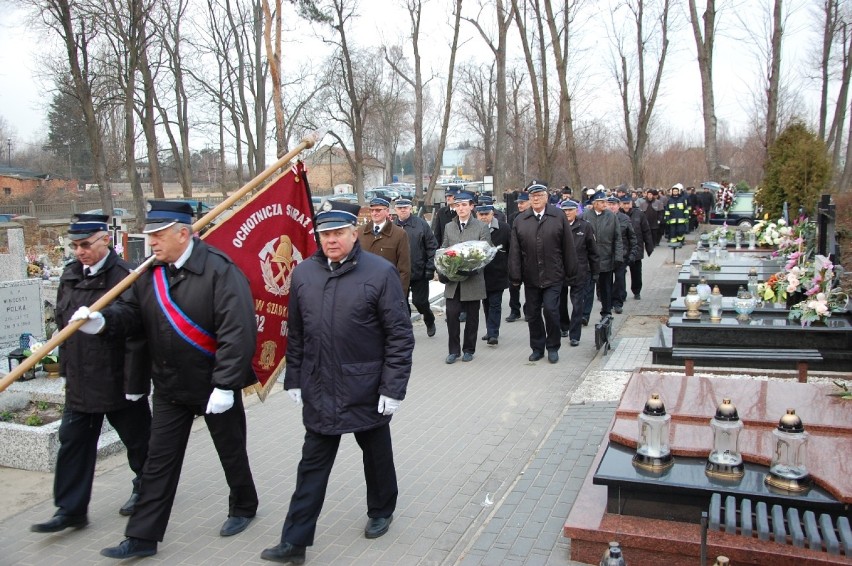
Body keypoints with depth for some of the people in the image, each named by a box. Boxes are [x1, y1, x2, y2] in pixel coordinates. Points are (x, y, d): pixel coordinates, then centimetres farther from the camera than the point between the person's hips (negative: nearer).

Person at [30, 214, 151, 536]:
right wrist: (65, 365, 16)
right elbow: (62, 321, 17)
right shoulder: (70, 275, 7)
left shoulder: (124, 275, -17)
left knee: (137, 438, 12)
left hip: (119, 379, -7)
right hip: (79, 380, 7)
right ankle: (70, 509, 19)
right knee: (73, 442, 9)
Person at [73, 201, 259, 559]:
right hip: (169, 386, 6)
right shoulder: (149, 272, 2)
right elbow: (131, 311, 7)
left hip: (215, 384, -5)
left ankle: (244, 507, 38)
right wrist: (103, 321, -16)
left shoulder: (219, 271, -20)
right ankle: (143, 537, 20)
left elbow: (237, 331, -25)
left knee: (231, 452, 14)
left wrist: (225, 384, -26)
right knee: (159, 461, 10)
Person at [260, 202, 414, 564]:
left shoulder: (380, 272, -12)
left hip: (367, 392, -3)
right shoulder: (303, 273, 1)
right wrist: (294, 380, 10)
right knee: (312, 466, 10)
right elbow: (295, 334, 10)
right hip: (319, 393, 3)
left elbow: (400, 335, -12)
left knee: (377, 455, 17)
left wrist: (393, 388, -14)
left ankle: (381, 511, 42)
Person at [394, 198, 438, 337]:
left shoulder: (421, 224, -4)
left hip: (419, 272, -2)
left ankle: (430, 321, 33)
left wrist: (430, 268, -9)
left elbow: (432, 247, -4)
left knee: (420, 301, 4)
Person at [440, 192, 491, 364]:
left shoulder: (481, 227, 0)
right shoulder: (449, 227, 11)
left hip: (473, 279, -2)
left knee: (472, 316, 7)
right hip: (452, 279, 2)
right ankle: (454, 350, 9)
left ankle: (469, 349, 21)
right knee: (451, 314, -5)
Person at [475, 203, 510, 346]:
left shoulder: (504, 228, -7)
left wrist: (509, 268, -2)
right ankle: (491, 331, 27)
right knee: (486, 304, 14)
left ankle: (493, 333, 1)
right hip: (480, 274, 3)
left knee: (495, 304, -2)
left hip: (497, 274, -3)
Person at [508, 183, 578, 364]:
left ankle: (553, 347, 12)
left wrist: (571, 273, 0)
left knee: (551, 310, -7)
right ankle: (537, 348, 24)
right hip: (530, 277, 3)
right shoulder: (520, 220, 5)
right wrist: (515, 277, -2)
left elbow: (568, 247, 1)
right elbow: (514, 251, 2)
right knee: (532, 314, 8)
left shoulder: (558, 217, 0)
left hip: (553, 275, -2)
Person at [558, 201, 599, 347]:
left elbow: (593, 251, 2)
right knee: (561, 303, 15)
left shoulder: (585, 227, -3)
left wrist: (595, 273, 2)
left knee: (577, 305, 1)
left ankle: (574, 335, 9)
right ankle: (564, 327, 37)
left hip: (579, 273, -1)